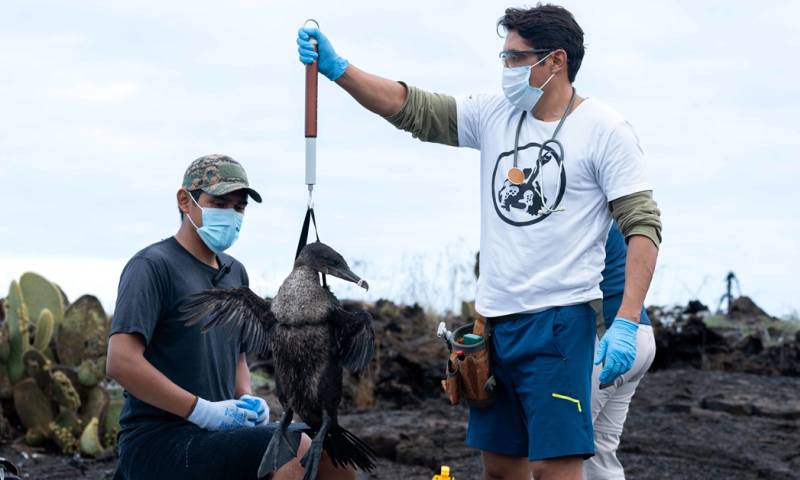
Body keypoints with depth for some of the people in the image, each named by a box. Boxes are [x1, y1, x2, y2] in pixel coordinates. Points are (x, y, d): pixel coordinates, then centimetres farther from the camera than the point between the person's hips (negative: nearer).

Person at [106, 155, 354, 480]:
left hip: (222, 430, 9)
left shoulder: (235, 273, 18)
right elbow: (121, 362, -20)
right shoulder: (152, 266, -8)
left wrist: (246, 399, 7)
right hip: (159, 442, -9)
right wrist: (203, 411, -20)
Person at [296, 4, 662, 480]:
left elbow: (642, 225, -12)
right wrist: (338, 68, -7)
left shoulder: (605, 130, -8)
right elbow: (412, 108, 5)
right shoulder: (495, 114, 9)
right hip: (495, 316, 7)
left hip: (560, 319, -7)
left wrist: (627, 324, -20)